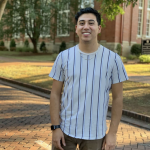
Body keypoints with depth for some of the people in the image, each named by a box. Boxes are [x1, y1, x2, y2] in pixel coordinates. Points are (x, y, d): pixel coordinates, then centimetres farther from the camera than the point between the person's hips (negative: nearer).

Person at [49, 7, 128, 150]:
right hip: (65, 130, 1)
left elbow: (117, 97, -3)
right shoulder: (63, 57, -4)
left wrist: (112, 133, -4)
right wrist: (55, 127, -5)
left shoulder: (113, 59, -6)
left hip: (95, 133, 0)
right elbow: (55, 94, -1)